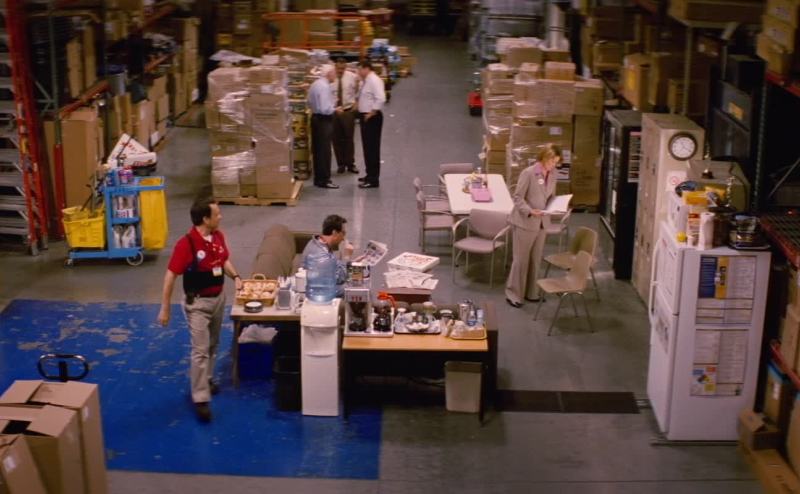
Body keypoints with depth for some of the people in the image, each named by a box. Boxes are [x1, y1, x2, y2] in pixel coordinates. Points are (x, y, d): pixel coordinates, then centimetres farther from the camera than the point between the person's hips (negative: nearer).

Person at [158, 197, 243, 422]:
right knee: (200, 350, -6)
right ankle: (201, 399, -2)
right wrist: (165, 309, -18)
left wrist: (235, 277, -2)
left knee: (212, 345, 20)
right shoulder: (186, 244, -24)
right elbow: (170, 277, -20)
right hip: (198, 303, -7)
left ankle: (206, 379, 39)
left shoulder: (218, 237, -3)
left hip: (219, 298, 7)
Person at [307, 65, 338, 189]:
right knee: (325, 151, -2)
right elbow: (325, 109, -26)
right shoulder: (325, 87, -21)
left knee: (317, 150, 15)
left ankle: (318, 178, 22)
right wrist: (334, 109, -9)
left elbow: (310, 103, 18)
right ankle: (324, 180, 3)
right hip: (324, 120, -10)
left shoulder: (315, 84, 9)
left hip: (315, 117, 10)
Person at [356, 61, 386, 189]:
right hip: (365, 116, 10)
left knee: (372, 148, -7)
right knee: (367, 147, 17)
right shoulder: (365, 81, 13)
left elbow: (381, 99, -26)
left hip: (372, 117, -10)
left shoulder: (374, 81, -16)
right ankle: (370, 175, 28)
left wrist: (371, 113, -21)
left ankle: (373, 180, -5)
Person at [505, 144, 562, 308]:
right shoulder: (528, 173, -16)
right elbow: (518, 198, -14)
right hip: (524, 222, -6)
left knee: (535, 259, 14)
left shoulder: (552, 174, 4)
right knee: (521, 259, 1)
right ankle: (513, 294, 12)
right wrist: (530, 211, -28)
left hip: (541, 223, 6)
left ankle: (530, 292, 27)